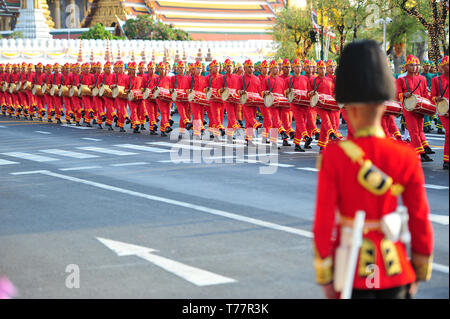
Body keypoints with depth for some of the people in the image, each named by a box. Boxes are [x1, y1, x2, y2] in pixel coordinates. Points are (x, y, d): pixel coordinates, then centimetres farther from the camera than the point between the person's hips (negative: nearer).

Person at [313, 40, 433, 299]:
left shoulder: (334, 156, -12)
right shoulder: (407, 157, -6)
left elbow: (323, 222, -11)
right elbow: (421, 222, -1)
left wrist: (324, 277, -1)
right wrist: (420, 273, 11)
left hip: (352, 266, -1)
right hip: (395, 267, 2)